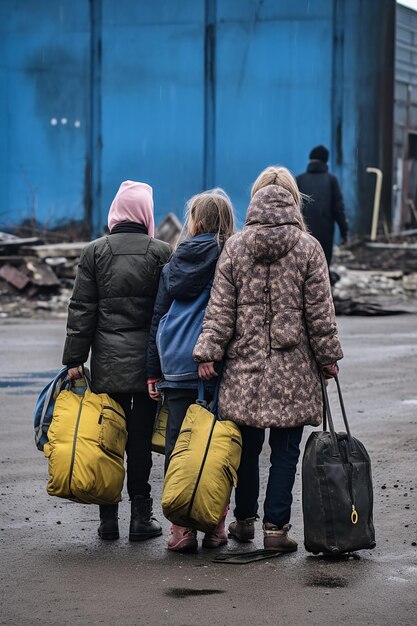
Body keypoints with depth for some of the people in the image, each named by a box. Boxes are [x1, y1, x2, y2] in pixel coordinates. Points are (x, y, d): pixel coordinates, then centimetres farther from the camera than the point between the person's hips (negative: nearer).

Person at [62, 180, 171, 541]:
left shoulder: (96, 252, 2)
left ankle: (108, 518, 9)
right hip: (148, 361, -1)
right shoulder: (160, 253, -1)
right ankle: (141, 516, 5)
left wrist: (74, 359, 3)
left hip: (107, 362, 1)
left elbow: (82, 309, 0)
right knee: (141, 437, 3)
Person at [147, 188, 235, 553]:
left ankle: (181, 530, 2)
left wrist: (154, 372, 15)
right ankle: (214, 529, 8)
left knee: (178, 448, 4)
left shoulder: (175, 264, 6)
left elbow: (158, 319, 9)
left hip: (178, 370, 1)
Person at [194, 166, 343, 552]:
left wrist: (208, 352, 2)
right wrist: (328, 356, 7)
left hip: (245, 366, 2)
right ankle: (276, 527, 2)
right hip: (293, 368, -2)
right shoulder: (307, 248, -3)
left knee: (247, 445, 12)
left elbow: (220, 308, 0)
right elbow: (320, 311, -1)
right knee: (285, 450, 2)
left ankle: (244, 520, 22)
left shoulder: (235, 247, 2)